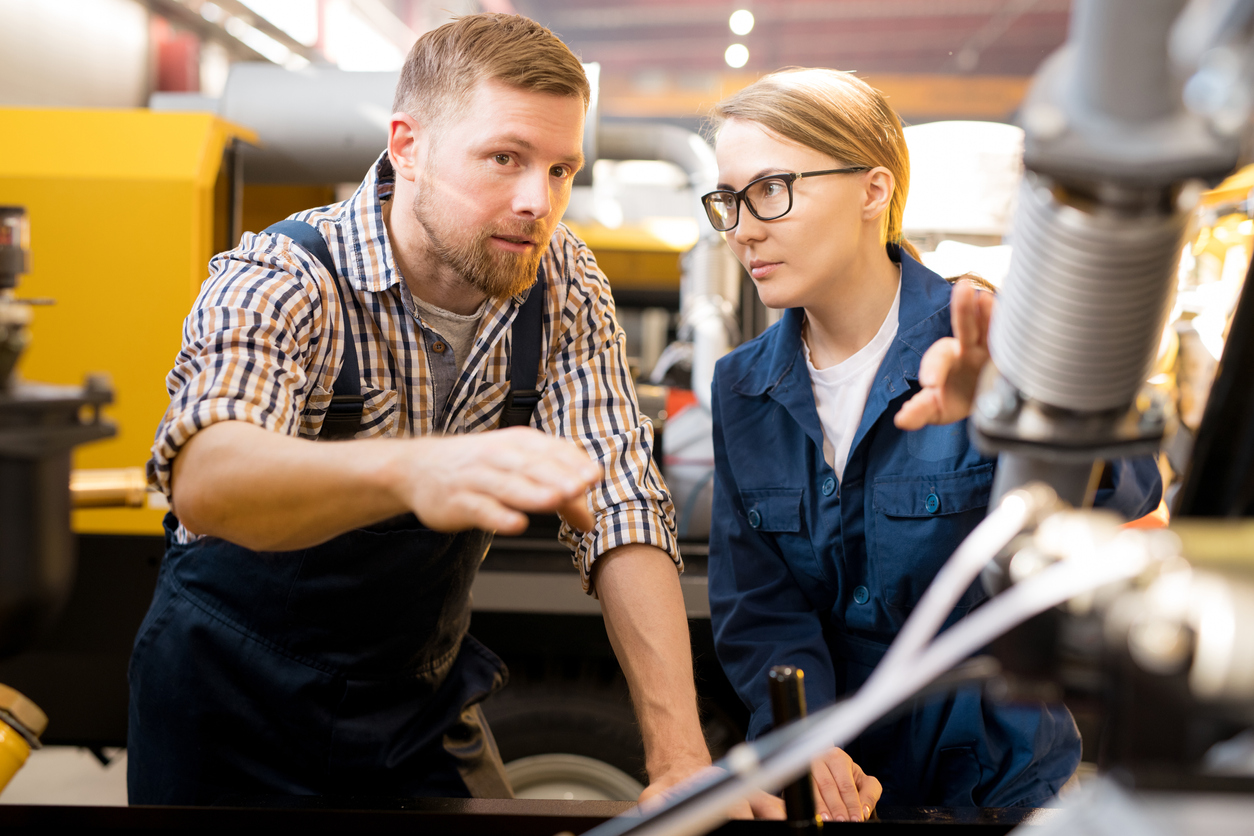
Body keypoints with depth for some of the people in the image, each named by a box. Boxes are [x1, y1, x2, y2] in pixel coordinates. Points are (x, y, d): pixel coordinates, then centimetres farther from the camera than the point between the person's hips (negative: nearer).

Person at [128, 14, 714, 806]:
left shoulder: (566, 287, -12)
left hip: (421, 702, 4)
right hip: (240, 708, -3)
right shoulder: (277, 286, -25)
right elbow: (206, 479, -44)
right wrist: (410, 470, -65)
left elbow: (619, 506, -15)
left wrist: (680, 755, -26)